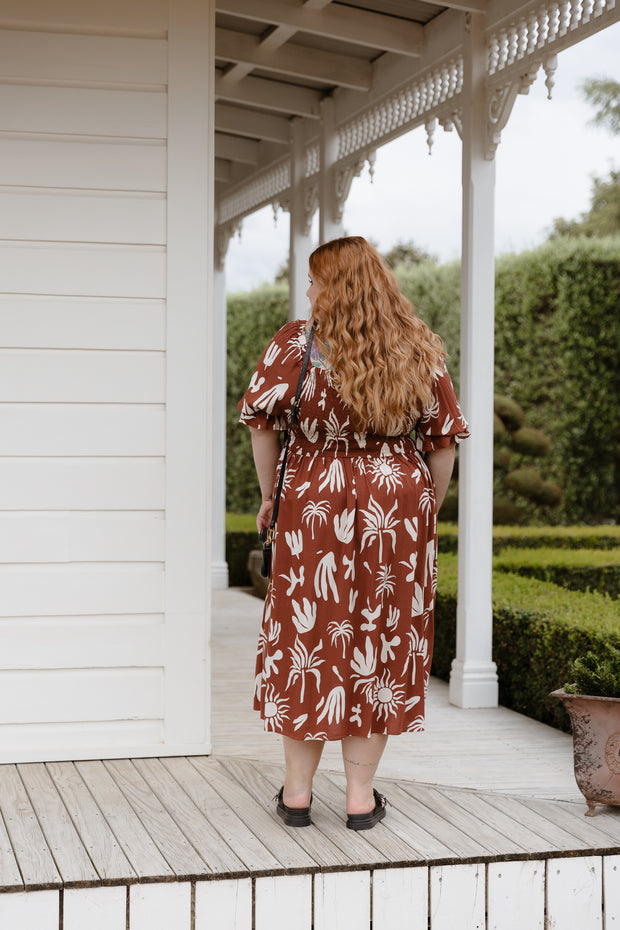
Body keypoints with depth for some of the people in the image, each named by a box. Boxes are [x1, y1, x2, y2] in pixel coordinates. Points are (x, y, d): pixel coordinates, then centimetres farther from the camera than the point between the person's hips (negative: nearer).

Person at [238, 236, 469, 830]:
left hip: (313, 506, -1)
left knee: (307, 639, 9)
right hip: (398, 508, 2)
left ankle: (296, 792, 17)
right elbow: (444, 440, 3)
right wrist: (427, 511, 14)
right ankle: (361, 794, 15)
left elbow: (261, 421, -6)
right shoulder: (419, 352, 1)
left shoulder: (295, 344, -7)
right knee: (381, 644, 9)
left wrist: (269, 497, 6)